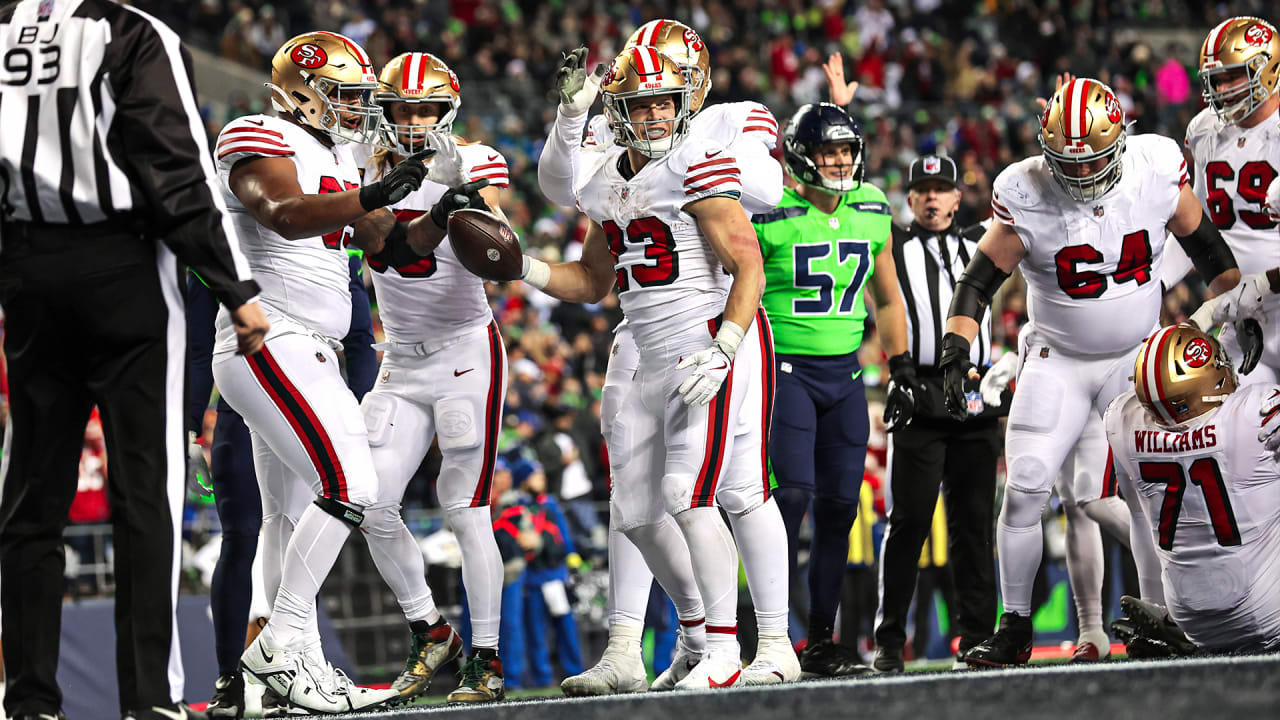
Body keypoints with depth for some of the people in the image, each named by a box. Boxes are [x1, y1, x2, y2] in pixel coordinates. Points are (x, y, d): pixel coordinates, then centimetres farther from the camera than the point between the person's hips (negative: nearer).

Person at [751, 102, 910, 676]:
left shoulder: (873, 213, 7)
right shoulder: (771, 218, -10)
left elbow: (888, 299, 19)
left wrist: (903, 372, 14)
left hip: (844, 370, 6)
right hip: (785, 366, -6)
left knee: (838, 507, 4)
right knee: (792, 494, -18)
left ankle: (821, 640, 12)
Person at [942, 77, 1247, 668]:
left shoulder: (1157, 171, -13)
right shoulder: (1027, 196, -17)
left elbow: (1204, 244, 4)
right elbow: (979, 279, -10)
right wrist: (955, 352, -22)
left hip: (1138, 357, 1)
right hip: (1057, 362, -1)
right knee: (1023, 492, -10)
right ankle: (1014, 630, 1)